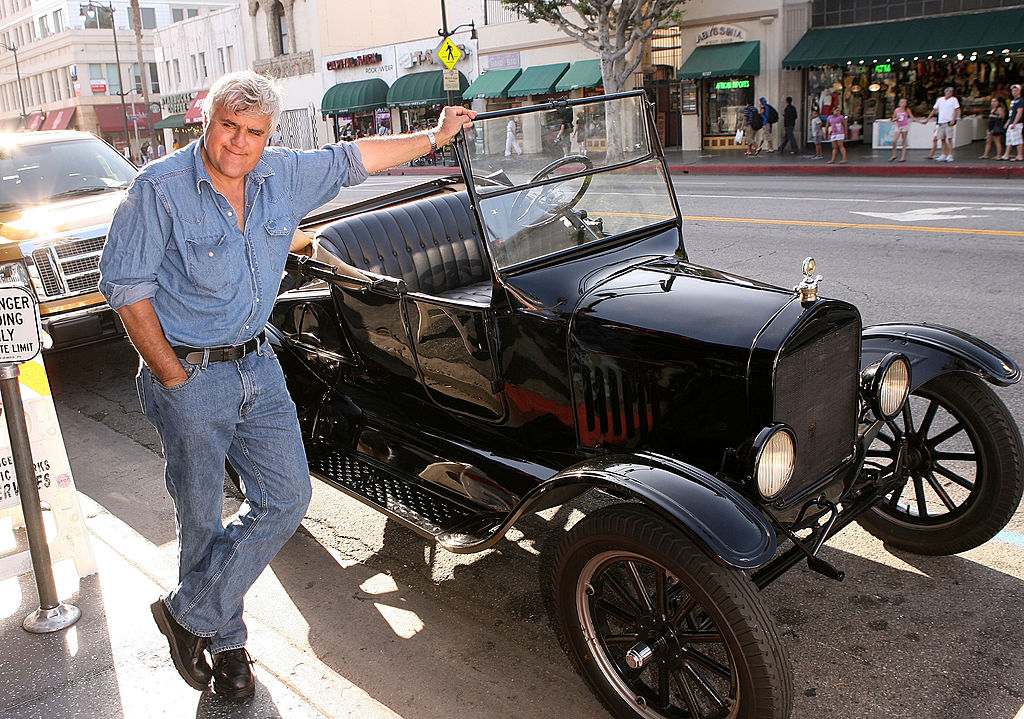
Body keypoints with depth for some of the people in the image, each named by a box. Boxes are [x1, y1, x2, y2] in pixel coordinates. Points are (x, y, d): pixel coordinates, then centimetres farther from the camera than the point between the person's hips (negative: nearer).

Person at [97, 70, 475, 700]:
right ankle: (225, 641, 30)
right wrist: (174, 377, -13)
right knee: (203, 518, 7)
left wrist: (435, 136, 17)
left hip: (258, 365, 6)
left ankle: (191, 612, 23)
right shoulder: (160, 188, -14)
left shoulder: (283, 175, 1)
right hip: (188, 377, -5)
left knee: (288, 499, 5)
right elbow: (125, 285, -12)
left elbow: (352, 159, 14)